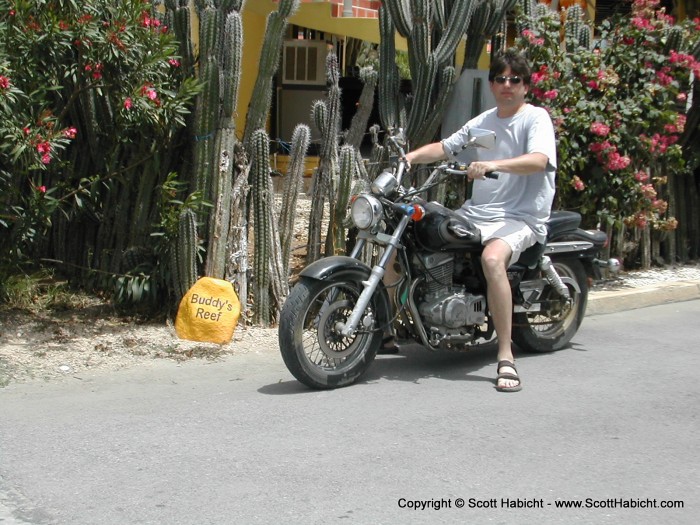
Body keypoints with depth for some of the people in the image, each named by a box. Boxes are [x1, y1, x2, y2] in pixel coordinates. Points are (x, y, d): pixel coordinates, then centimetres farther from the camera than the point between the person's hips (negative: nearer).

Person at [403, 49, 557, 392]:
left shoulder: (536, 118, -4)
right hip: (475, 213, 7)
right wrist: (410, 157, -5)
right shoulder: (482, 122, 19)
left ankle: (506, 357, -33)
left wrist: (493, 164, -38)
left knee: (492, 258, -39)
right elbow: (445, 147, 15)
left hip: (520, 218, -7)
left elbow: (539, 160, -23)